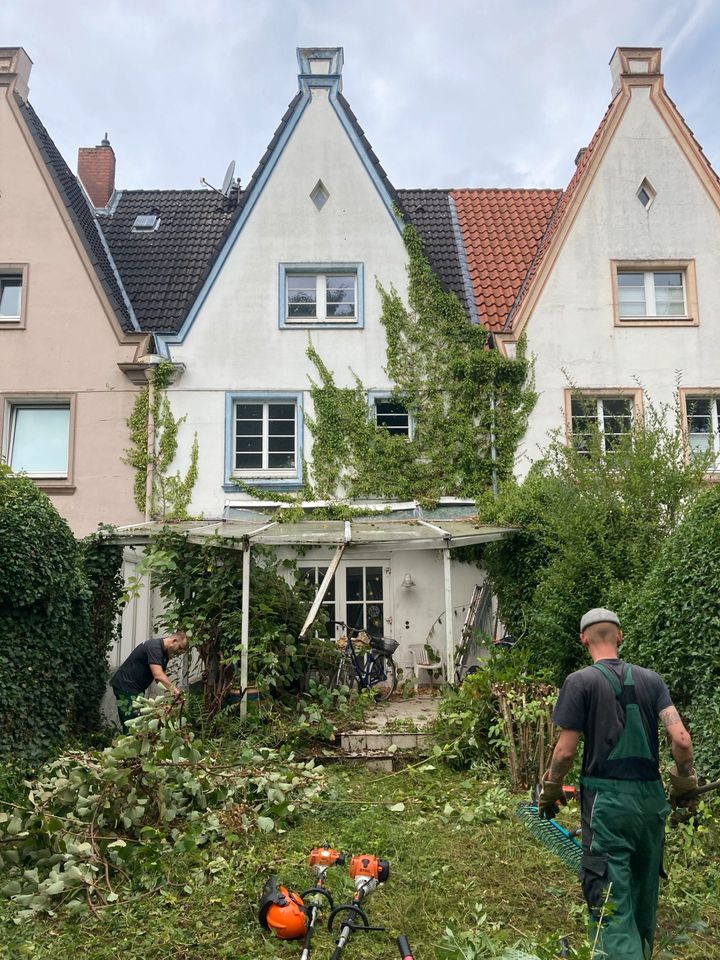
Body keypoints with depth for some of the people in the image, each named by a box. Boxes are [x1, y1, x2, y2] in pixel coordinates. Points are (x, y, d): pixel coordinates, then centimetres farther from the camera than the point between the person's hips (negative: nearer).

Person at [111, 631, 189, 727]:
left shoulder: (165, 652, 8)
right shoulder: (154, 646, -23)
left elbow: (161, 676, 5)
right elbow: (158, 675, -35)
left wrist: (174, 690, -11)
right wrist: (173, 689, -44)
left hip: (137, 687, 10)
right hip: (124, 684, -10)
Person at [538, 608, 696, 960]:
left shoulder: (580, 682, -8)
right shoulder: (651, 679, 4)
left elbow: (566, 750, -8)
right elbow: (681, 740, -2)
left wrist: (550, 792, 7)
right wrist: (684, 784, 15)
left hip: (606, 800, -5)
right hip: (650, 798, 5)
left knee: (611, 900, -1)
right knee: (644, 888, 23)